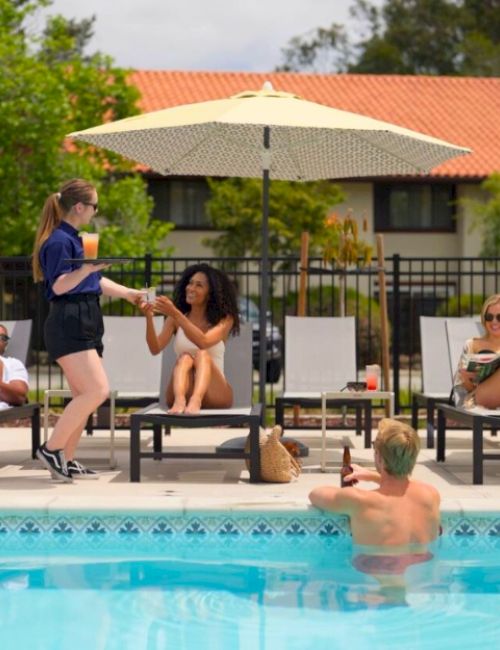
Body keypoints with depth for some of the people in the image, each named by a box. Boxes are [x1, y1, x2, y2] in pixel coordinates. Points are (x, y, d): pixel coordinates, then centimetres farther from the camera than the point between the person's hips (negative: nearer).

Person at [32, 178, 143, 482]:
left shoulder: (73, 239, 19)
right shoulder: (59, 240, -10)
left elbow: (96, 281, 29)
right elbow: (59, 285, -19)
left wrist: (128, 293, 35)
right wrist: (86, 269, -34)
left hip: (86, 324, 10)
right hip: (68, 324, -10)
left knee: (84, 397, 8)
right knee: (98, 390, -17)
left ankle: (66, 461, 11)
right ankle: (52, 448, -10)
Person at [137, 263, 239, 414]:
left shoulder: (224, 319, 3)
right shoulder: (175, 319, 9)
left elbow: (203, 342, -18)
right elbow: (155, 348, -7)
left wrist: (176, 314, -27)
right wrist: (149, 317, -23)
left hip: (215, 395, -1)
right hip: (182, 393, 1)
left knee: (202, 355, -28)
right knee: (184, 358, -27)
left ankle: (195, 401, -56)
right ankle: (179, 400, -55)